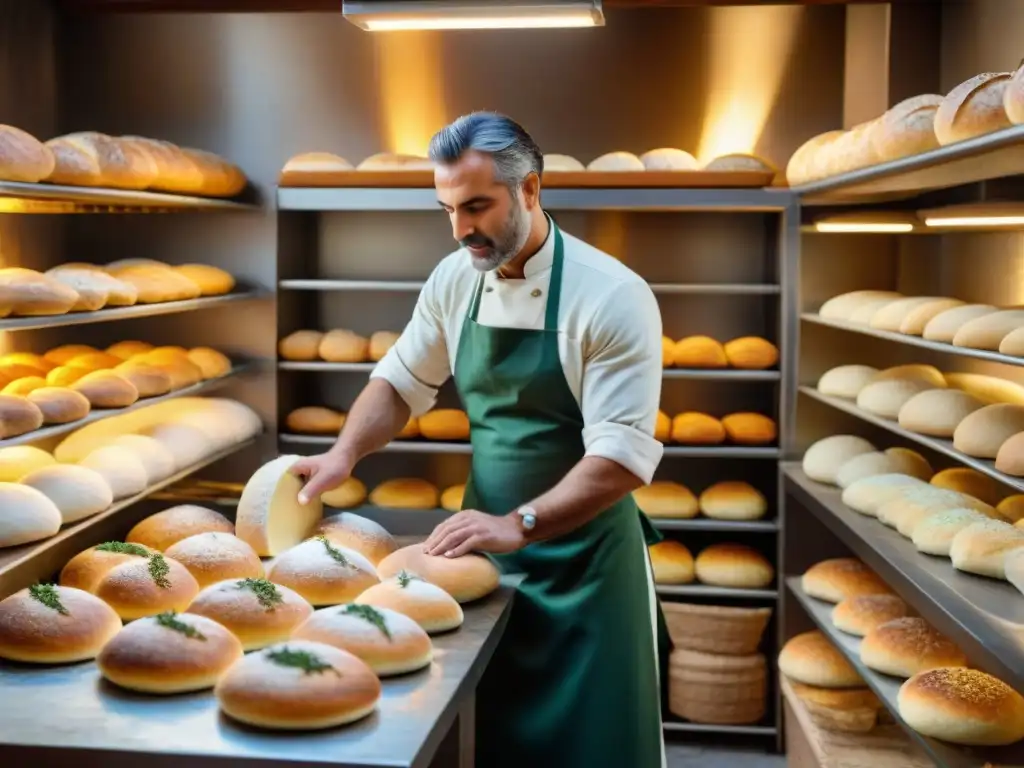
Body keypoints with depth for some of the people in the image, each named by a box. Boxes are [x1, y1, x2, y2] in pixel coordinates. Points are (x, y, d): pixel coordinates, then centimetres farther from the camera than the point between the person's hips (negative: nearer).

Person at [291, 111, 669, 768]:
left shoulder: (612, 296, -17)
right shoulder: (455, 279, 0)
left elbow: (622, 456, -21)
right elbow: (402, 382, 13)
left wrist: (517, 526, -29)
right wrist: (346, 453, -4)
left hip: (582, 562, -5)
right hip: (486, 549, 5)